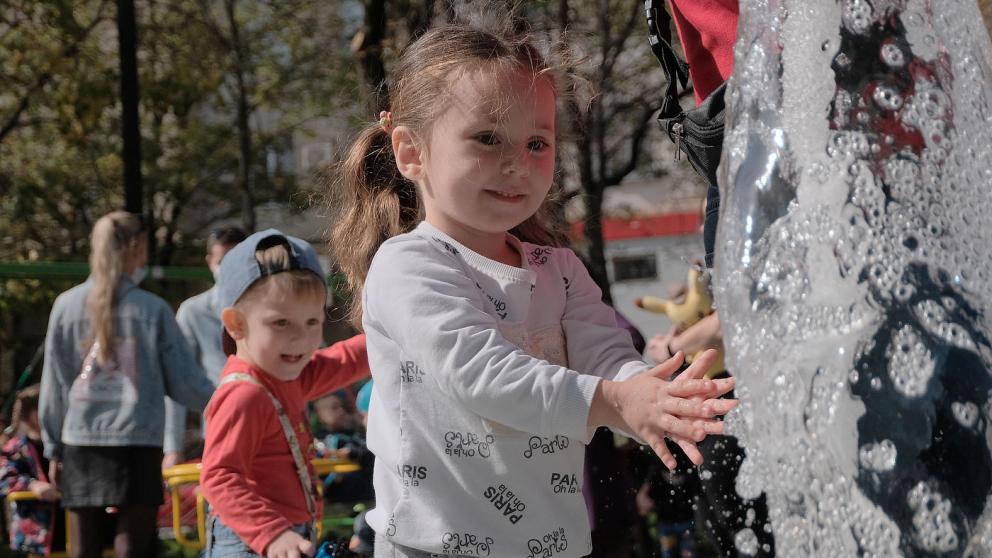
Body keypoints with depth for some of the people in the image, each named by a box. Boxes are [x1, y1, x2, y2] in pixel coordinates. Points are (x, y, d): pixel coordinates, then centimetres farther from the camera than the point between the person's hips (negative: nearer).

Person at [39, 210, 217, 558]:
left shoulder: (67, 305, 3)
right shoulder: (152, 309, -5)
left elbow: (53, 385, 7)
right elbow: (184, 381, 0)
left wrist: (53, 449, 15)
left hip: (81, 442, 3)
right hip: (137, 443, -3)